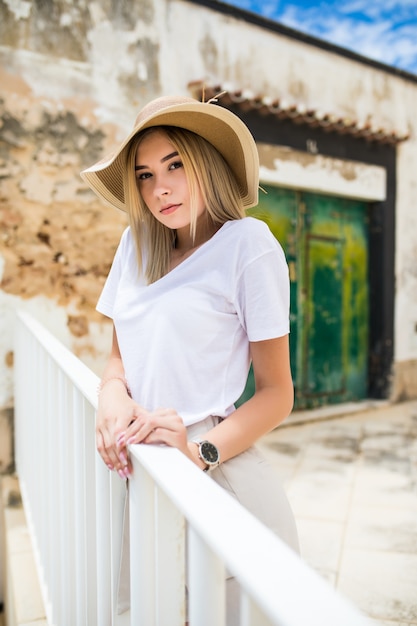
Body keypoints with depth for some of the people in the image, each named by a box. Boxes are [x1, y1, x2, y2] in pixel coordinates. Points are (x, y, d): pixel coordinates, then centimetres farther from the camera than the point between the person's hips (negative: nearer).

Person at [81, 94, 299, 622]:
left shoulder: (246, 242, -8)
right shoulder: (135, 243, 9)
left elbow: (277, 392, -8)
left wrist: (201, 452, -23)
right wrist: (112, 397, -7)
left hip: (217, 473, -5)